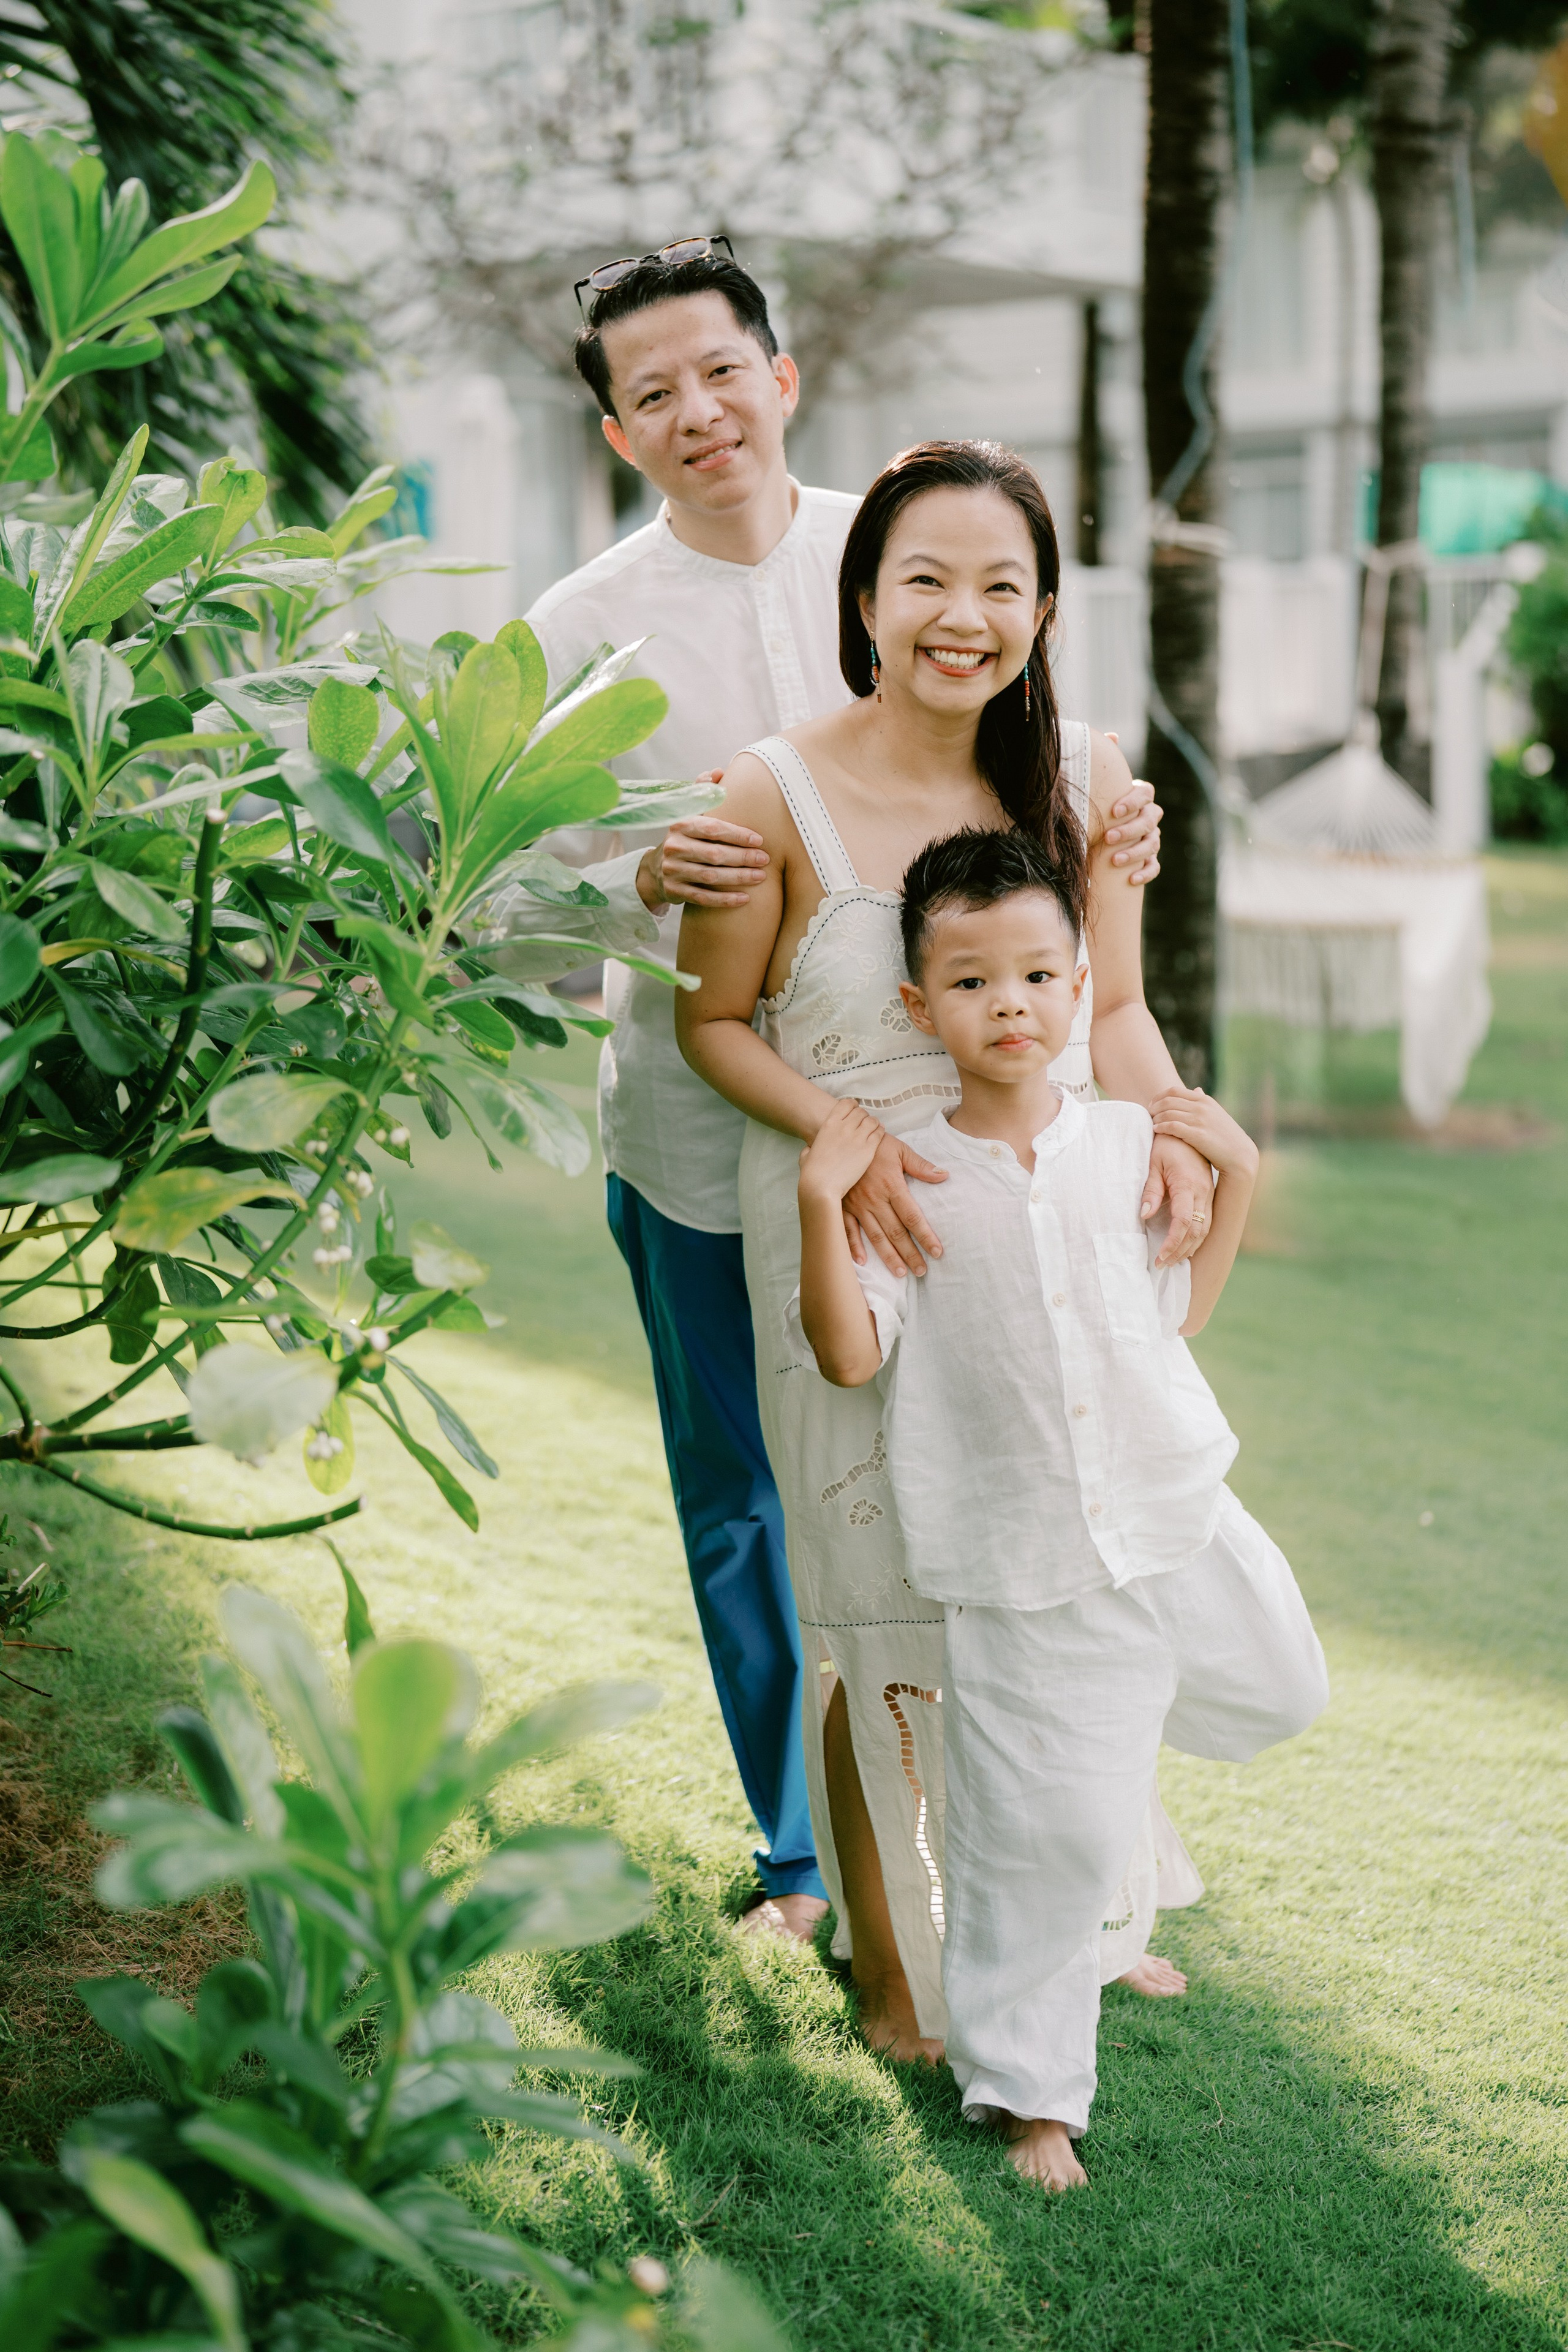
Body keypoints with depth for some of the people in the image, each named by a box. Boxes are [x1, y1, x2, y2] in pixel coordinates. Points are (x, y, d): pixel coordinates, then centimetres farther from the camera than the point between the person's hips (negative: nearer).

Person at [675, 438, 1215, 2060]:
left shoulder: (1085, 779, -4)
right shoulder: (778, 797, -16)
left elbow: (1112, 1008, 5)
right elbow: (712, 1022, -6)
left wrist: (1172, 1129, -13)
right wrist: (844, 1136, -21)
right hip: (855, 1247, -4)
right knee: (885, 1610, 7)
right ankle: (887, 1960, 31)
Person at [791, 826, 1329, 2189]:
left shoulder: (1129, 1144, 2)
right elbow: (852, 1352, -13)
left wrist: (1238, 1175, 3)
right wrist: (821, 1204, -22)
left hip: (1179, 1520, 4)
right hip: (1025, 1573, -4)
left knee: (1280, 1697, 21)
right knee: (1043, 1835, 1)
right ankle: (1027, 2083, 18)